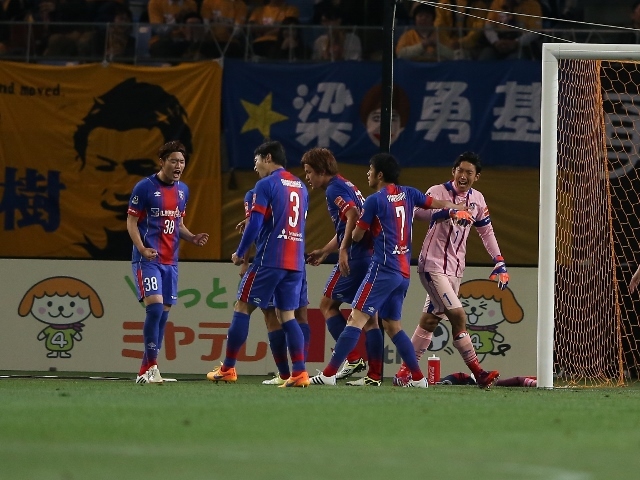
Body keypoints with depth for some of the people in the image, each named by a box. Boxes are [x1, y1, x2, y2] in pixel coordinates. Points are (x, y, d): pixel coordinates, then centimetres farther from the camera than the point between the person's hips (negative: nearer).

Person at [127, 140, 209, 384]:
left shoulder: (182, 190, 13)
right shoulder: (145, 187, -7)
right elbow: (131, 222, -5)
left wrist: (192, 238, 2)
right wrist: (142, 249, -20)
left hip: (170, 261, 7)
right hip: (148, 259, -7)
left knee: (163, 314, 4)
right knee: (155, 307, -18)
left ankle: (145, 371, 10)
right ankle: (151, 366, -12)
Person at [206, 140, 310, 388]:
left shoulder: (266, 185, -7)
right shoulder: (300, 187, 15)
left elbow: (255, 224, -12)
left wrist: (240, 254, 0)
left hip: (269, 260, -7)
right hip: (296, 262, 7)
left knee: (242, 308, 3)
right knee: (287, 315, 8)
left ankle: (227, 369, 5)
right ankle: (299, 372, -5)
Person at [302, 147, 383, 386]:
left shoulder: (334, 189, -6)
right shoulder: (347, 186, 23)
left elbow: (353, 215, -23)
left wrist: (343, 249, -26)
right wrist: (324, 252, 30)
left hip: (355, 258, -9)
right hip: (372, 255, 9)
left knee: (328, 305, 4)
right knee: (370, 316, 8)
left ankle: (353, 358, -4)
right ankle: (375, 375, 5)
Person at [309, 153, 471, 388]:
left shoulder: (374, 201, -8)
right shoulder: (408, 194, 11)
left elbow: (357, 236, -1)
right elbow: (438, 204, 24)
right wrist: (458, 209, 42)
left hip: (383, 269, -8)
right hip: (403, 272, 8)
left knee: (356, 319, -13)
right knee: (392, 325, 17)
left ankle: (329, 373, -20)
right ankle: (418, 378, 15)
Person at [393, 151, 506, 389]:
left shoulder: (477, 199, 8)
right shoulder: (438, 192, -12)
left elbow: (486, 231, 19)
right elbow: (419, 211, -31)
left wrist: (499, 262, 11)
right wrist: (448, 212, -46)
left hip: (455, 269, 7)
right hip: (433, 266, -7)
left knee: (430, 320, 9)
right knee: (458, 316, -14)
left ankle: (406, 370, 17)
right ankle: (478, 373, -11)